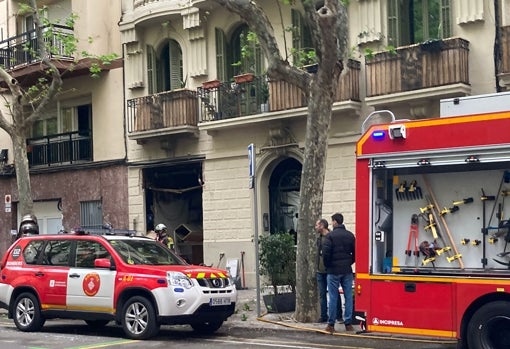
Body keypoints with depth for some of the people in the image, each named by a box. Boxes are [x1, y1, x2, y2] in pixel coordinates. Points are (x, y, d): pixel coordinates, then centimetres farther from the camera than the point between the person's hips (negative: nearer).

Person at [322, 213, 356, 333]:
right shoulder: (350, 235, 6)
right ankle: (348, 323, 7)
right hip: (347, 271, 4)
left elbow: (325, 253, -13)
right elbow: (355, 252, 6)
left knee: (333, 297, 1)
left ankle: (331, 324, 4)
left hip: (333, 271, -3)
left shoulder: (330, 235, -9)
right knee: (348, 297, 7)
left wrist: (327, 266, 2)